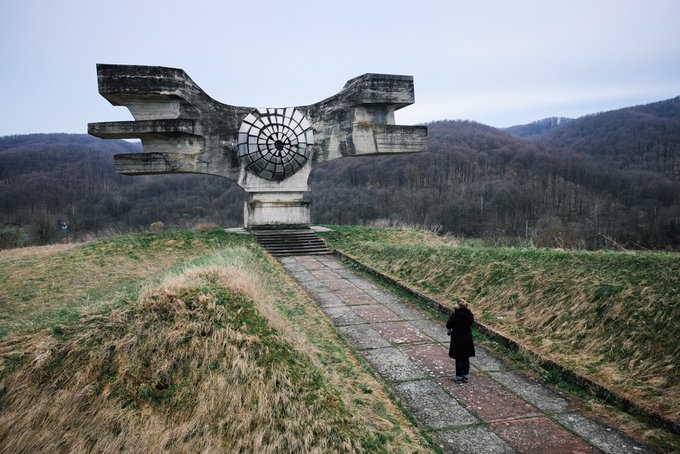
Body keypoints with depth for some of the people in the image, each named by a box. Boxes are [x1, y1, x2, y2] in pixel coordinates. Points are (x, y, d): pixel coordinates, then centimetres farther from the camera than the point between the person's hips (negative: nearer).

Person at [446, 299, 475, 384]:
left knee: (459, 359, 7)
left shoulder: (455, 315, -21)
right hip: (468, 339, 4)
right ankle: (465, 376, 25)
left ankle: (459, 377, 15)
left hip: (457, 340, -4)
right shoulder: (470, 314, -8)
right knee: (466, 359, 15)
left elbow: (448, 325, -15)